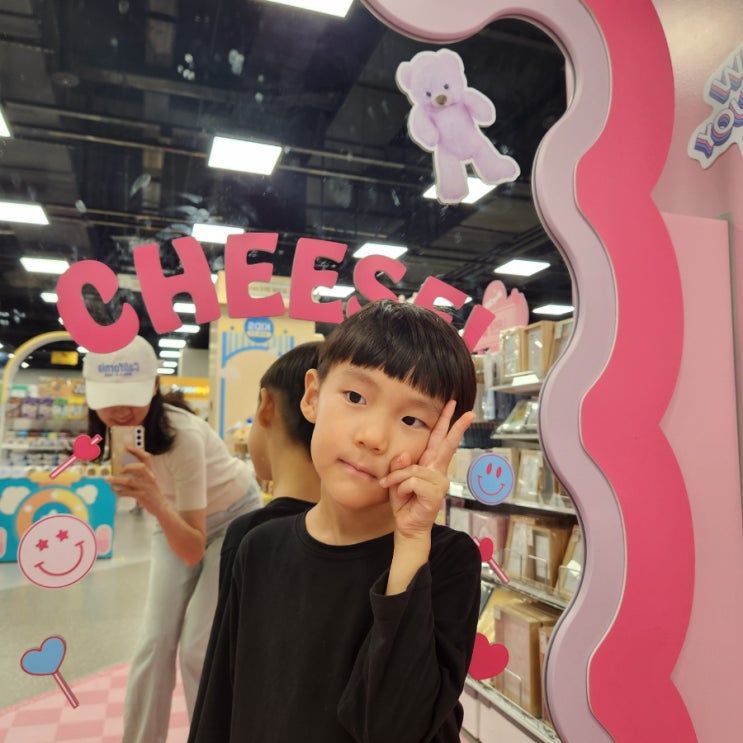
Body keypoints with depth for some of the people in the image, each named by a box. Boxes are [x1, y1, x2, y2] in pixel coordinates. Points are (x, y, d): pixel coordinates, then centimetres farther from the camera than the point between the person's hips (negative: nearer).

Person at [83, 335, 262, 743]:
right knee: (154, 642, 1)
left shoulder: (184, 437, -37)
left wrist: (157, 503, -51)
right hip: (177, 522, 5)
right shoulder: (110, 430, -19)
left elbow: (193, 552, -36)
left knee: (197, 647, -6)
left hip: (233, 519, -5)